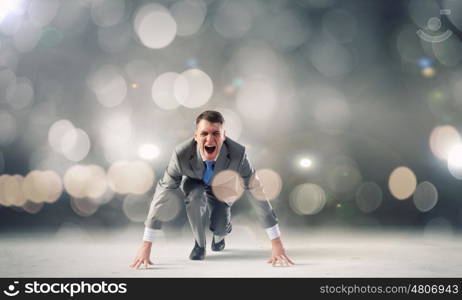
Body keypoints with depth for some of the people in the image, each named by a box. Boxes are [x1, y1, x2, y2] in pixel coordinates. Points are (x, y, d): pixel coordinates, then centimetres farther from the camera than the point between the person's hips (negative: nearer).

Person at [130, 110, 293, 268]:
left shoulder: (238, 153, -37)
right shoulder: (181, 153, -38)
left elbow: (256, 192, -31)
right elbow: (162, 195, -32)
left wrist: (276, 243, -30)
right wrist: (145, 246, -32)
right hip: (194, 183, 0)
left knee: (220, 228, -19)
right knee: (195, 195, -34)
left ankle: (219, 235, 21)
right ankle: (199, 243, -7)